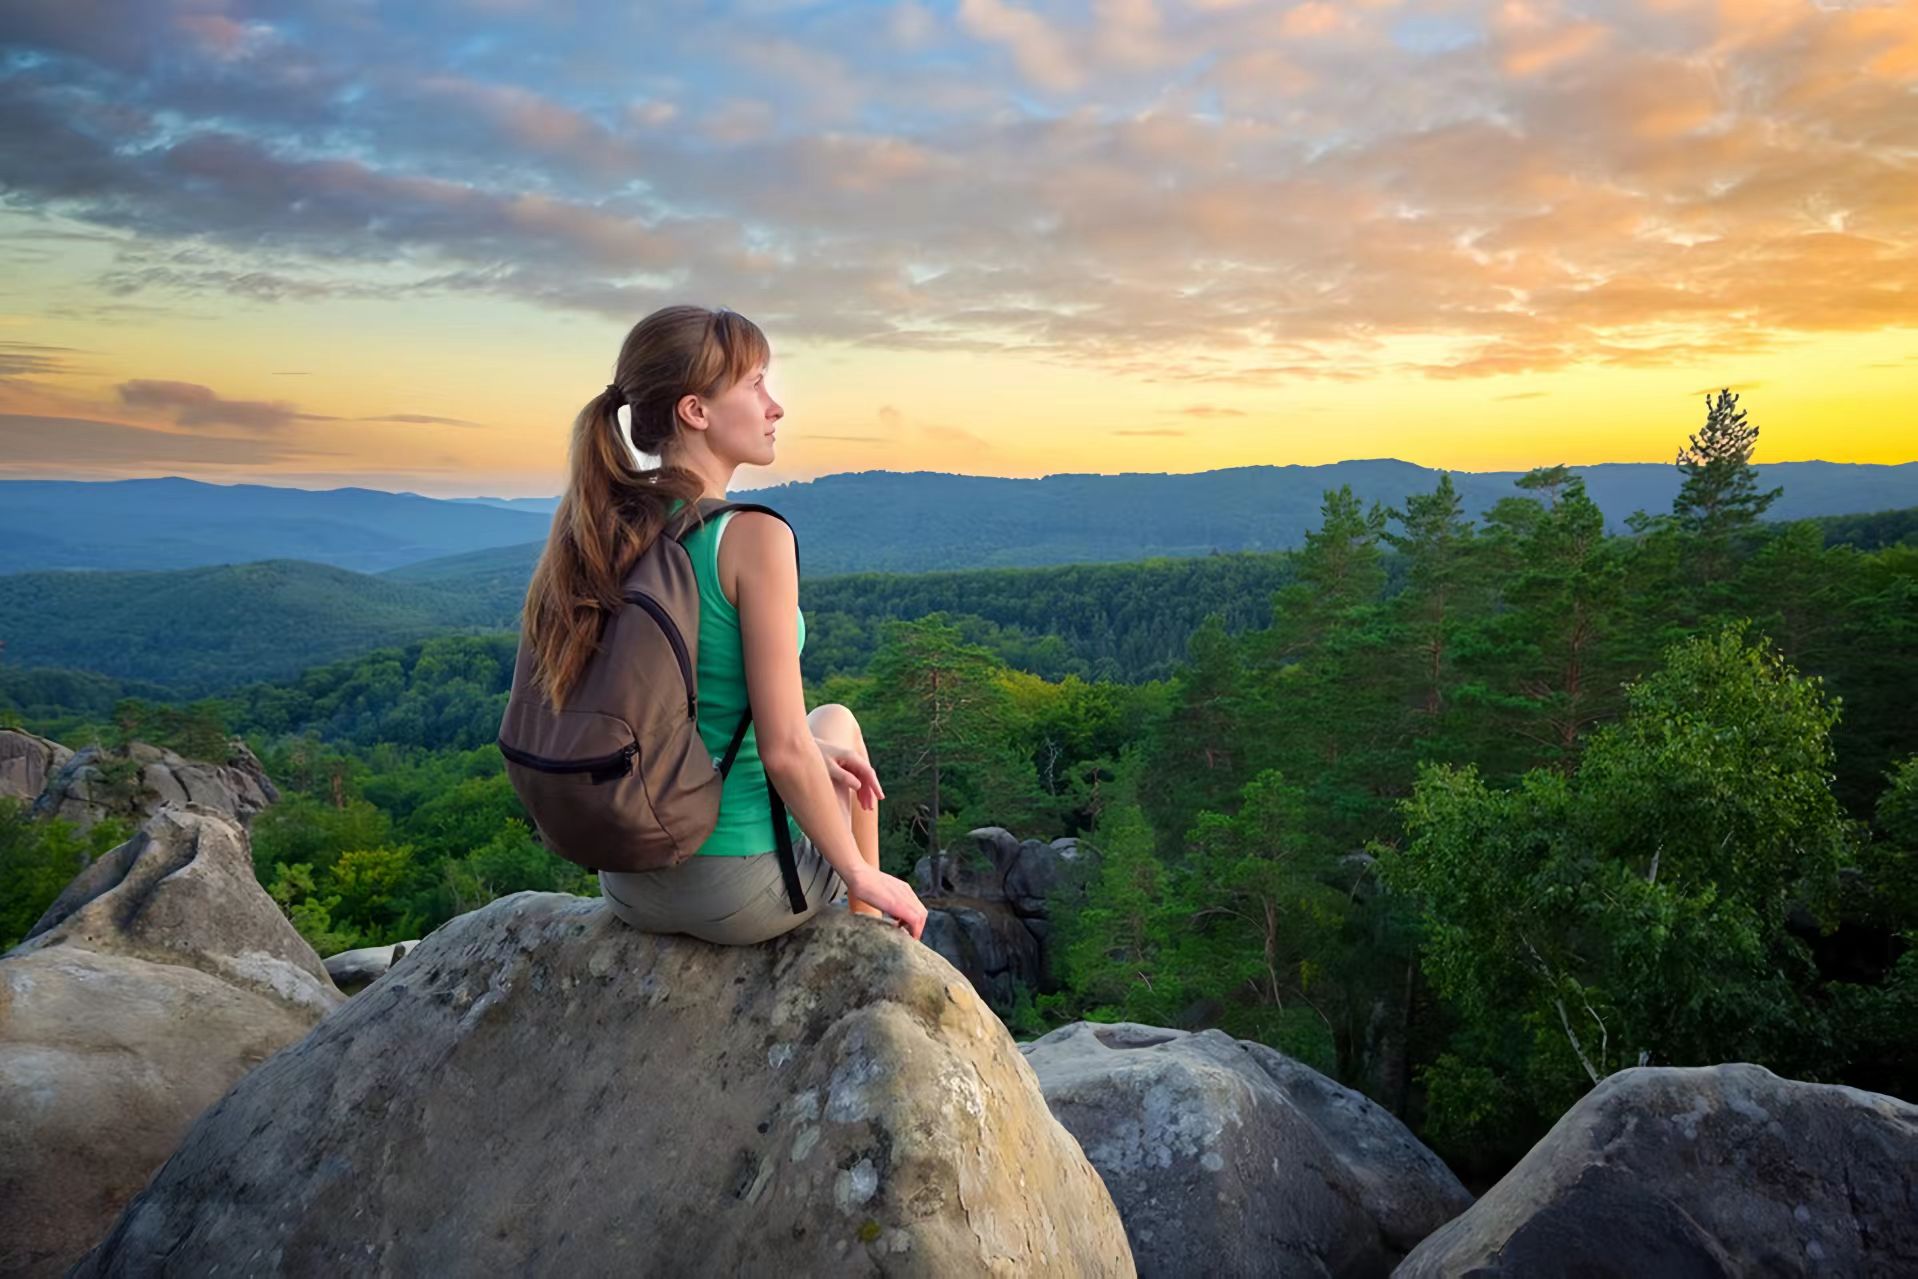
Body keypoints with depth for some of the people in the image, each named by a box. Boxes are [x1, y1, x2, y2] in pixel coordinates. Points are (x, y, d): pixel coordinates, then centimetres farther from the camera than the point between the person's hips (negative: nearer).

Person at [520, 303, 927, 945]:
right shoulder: (754, 536, -21)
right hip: (736, 888, -6)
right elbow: (784, 752, -21)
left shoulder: (600, 527, 0)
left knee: (828, 730, 33)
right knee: (838, 723, 25)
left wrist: (805, 752, 11)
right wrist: (865, 877, -7)